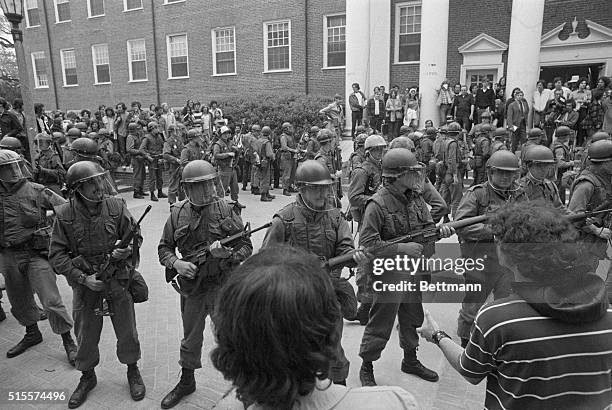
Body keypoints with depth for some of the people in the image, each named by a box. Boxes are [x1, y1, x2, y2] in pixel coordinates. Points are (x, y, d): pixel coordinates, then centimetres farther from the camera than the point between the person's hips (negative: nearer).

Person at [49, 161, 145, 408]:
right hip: (85, 283, 0)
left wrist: (126, 250, -23)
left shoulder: (116, 206, -10)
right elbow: (57, 255, -7)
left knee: (127, 330, 11)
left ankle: (132, 371, 35)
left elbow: (135, 237, -1)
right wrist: (83, 278, -16)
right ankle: (87, 377, 39)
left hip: (119, 278, 0)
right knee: (86, 334, 15)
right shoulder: (64, 215, -10)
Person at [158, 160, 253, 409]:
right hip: (191, 286, 3)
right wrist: (175, 263, -12)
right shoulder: (177, 214, -2)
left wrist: (227, 253, -24)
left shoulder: (225, 210, -8)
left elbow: (246, 247, -5)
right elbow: (164, 247, 7)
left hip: (223, 286, -3)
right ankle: (186, 382, 44)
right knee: (191, 338, 21)